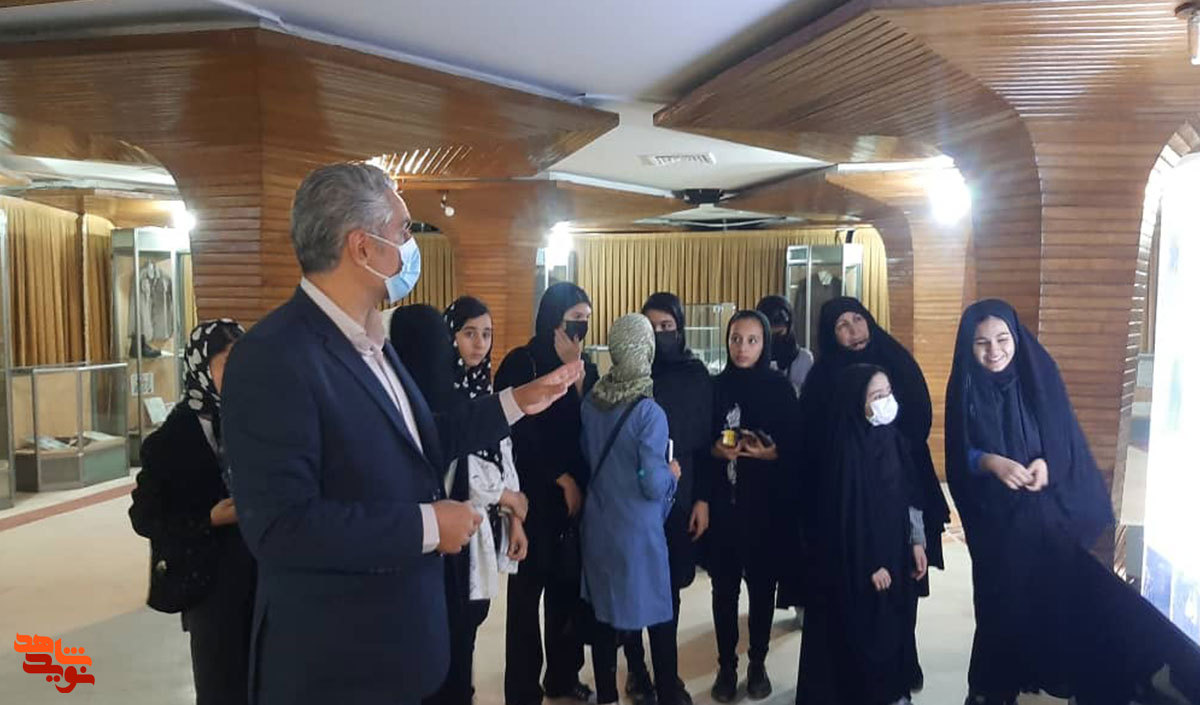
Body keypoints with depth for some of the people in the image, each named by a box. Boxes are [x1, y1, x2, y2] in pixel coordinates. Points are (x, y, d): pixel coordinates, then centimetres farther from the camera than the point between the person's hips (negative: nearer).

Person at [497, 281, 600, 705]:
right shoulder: (521, 364, -8)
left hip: (577, 494, 5)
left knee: (570, 587, 10)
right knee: (528, 590, 5)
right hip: (535, 496, -5)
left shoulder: (585, 366, 10)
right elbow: (518, 435, -10)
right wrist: (562, 479, -7)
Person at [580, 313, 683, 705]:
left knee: (605, 612, 16)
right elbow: (654, 486, -19)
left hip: (598, 524, 6)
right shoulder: (649, 412, -19)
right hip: (637, 529, -5)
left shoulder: (591, 403, -3)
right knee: (658, 615, 9)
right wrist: (671, 473, 0)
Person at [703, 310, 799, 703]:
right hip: (722, 502, 1)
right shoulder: (715, 386, 3)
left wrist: (770, 453, -19)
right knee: (724, 585, 6)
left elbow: (796, 449, -1)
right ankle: (726, 666, 20)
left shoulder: (779, 388, -1)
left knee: (762, 583, 8)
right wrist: (716, 451, -14)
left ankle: (758, 664, 24)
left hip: (766, 504, -1)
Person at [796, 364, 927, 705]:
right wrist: (869, 563, -15)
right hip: (859, 562, -7)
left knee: (895, 625, 16)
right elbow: (847, 513, -18)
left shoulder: (893, 438, 3)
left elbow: (909, 496, 10)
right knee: (862, 632, 5)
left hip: (895, 550, 7)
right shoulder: (845, 448, -19)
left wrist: (917, 542, 8)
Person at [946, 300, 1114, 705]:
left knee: (1054, 597, 4)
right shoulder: (964, 388, -5)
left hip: (1050, 512, 0)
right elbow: (958, 458, -4)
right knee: (1001, 602, 7)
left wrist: (1047, 463, -22)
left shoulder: (1040, 375, -5)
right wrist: (991, 462, -23)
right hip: (995, 518, 0)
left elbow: (1068, 441, -2)